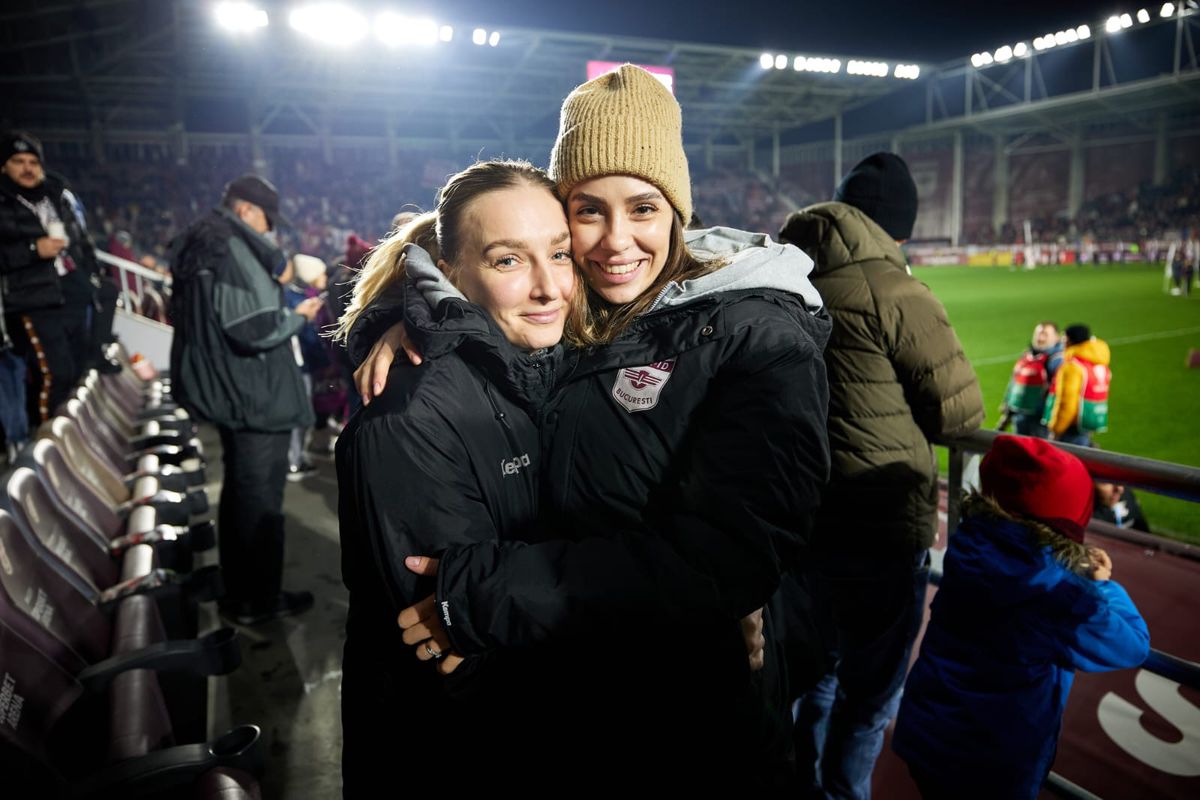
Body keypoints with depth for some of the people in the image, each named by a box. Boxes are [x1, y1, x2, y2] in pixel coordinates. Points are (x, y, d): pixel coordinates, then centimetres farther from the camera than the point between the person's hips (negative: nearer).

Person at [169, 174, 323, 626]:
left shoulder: (200, 244, 13)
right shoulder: (231, 249, -18)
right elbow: (256, 329, -26)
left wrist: (282, 307, 12)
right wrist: (298, 316, -9)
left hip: (229, 390, 10)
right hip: (254, 395, -10)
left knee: (240, 489, 20)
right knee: (261, 496, 1)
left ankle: (238, 591, 32)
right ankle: (258, 600, 14)